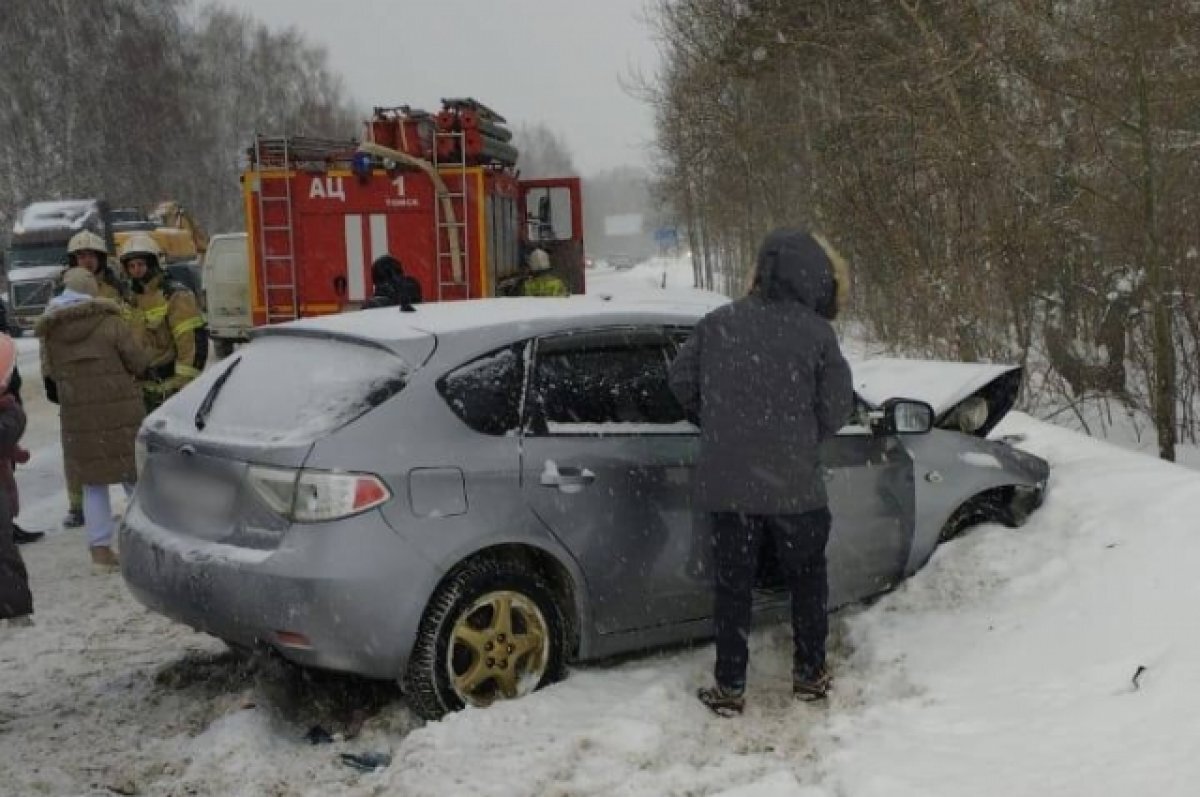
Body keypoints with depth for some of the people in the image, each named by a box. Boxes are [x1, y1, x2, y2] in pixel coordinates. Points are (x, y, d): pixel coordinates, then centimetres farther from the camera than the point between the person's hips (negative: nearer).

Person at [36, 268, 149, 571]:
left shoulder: (50, 332, 3)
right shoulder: (110, 324, -9)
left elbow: (50, 373, 9)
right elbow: (140, 364, -6)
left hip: (78, 418, 3)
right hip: (121, 412, -2)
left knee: (93, 483, 9)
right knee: (136, 477, 9)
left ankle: (100, 549, 6)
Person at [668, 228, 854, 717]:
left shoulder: (718, 323, 1)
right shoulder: (816, 333, -7)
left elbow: (681, 381, 7)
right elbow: (837, 406, -4)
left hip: (724, 481, 2)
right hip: (794, 483, -2)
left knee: (732, 583, 11)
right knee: (807, 576, 18)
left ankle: (729, 687, 14)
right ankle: (809, 675, 26)